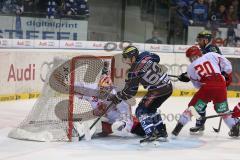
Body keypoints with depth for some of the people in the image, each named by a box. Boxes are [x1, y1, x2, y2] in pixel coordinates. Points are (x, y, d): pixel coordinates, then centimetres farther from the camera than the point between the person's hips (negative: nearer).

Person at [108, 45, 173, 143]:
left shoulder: (134, 71, -12)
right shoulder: (146, 56, 7)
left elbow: (130, 91, -8)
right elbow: (157, 58, 29)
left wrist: (116, 98, 4)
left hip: (158, 90, -9)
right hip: (168, 86, 9)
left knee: (141, 111, -3)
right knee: (150, 109, 25)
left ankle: (151, 134, -16)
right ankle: (162, 132, 26)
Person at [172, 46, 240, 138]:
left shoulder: (190, 68, 19)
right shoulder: (211, 55, 15)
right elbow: (227, 65, 12)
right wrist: (227, 75, 27)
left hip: (206, 87, -1)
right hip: (221, 86, 1)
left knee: (192, 107, 11)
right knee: (223, 110, 21)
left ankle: (178, 127, 7)